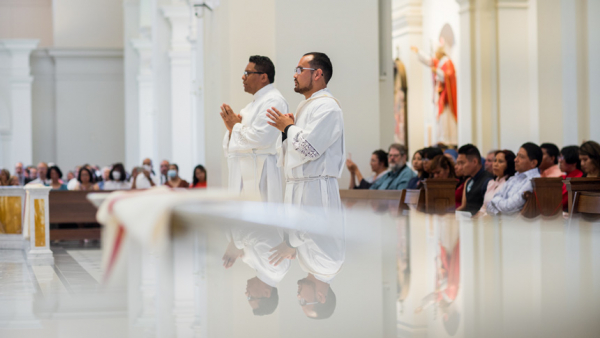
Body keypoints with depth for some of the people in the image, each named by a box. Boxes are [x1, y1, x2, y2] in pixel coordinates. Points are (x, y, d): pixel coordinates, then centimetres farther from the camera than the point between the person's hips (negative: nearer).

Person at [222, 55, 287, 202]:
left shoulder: (274, 101, -11)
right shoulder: (255, 102, 23)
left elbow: (260, 138, -22)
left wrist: (235, 127, -8)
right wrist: (232, 128, 2)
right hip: (244, 173, 10)